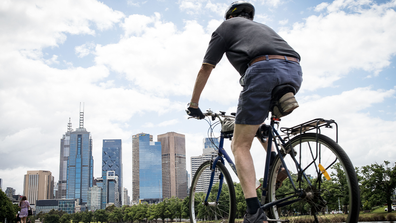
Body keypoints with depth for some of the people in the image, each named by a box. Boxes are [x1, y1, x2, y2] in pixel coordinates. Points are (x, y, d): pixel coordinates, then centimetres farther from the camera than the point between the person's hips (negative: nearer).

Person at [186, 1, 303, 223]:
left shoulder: (227, 26, 24)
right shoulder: (263, 27, 39)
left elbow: (206, 69, 20)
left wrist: (194, 104, 28)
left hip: (264, 70, -6)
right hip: (295, 71, 6)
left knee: (240, 145, 1)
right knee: (257, 116, 34)